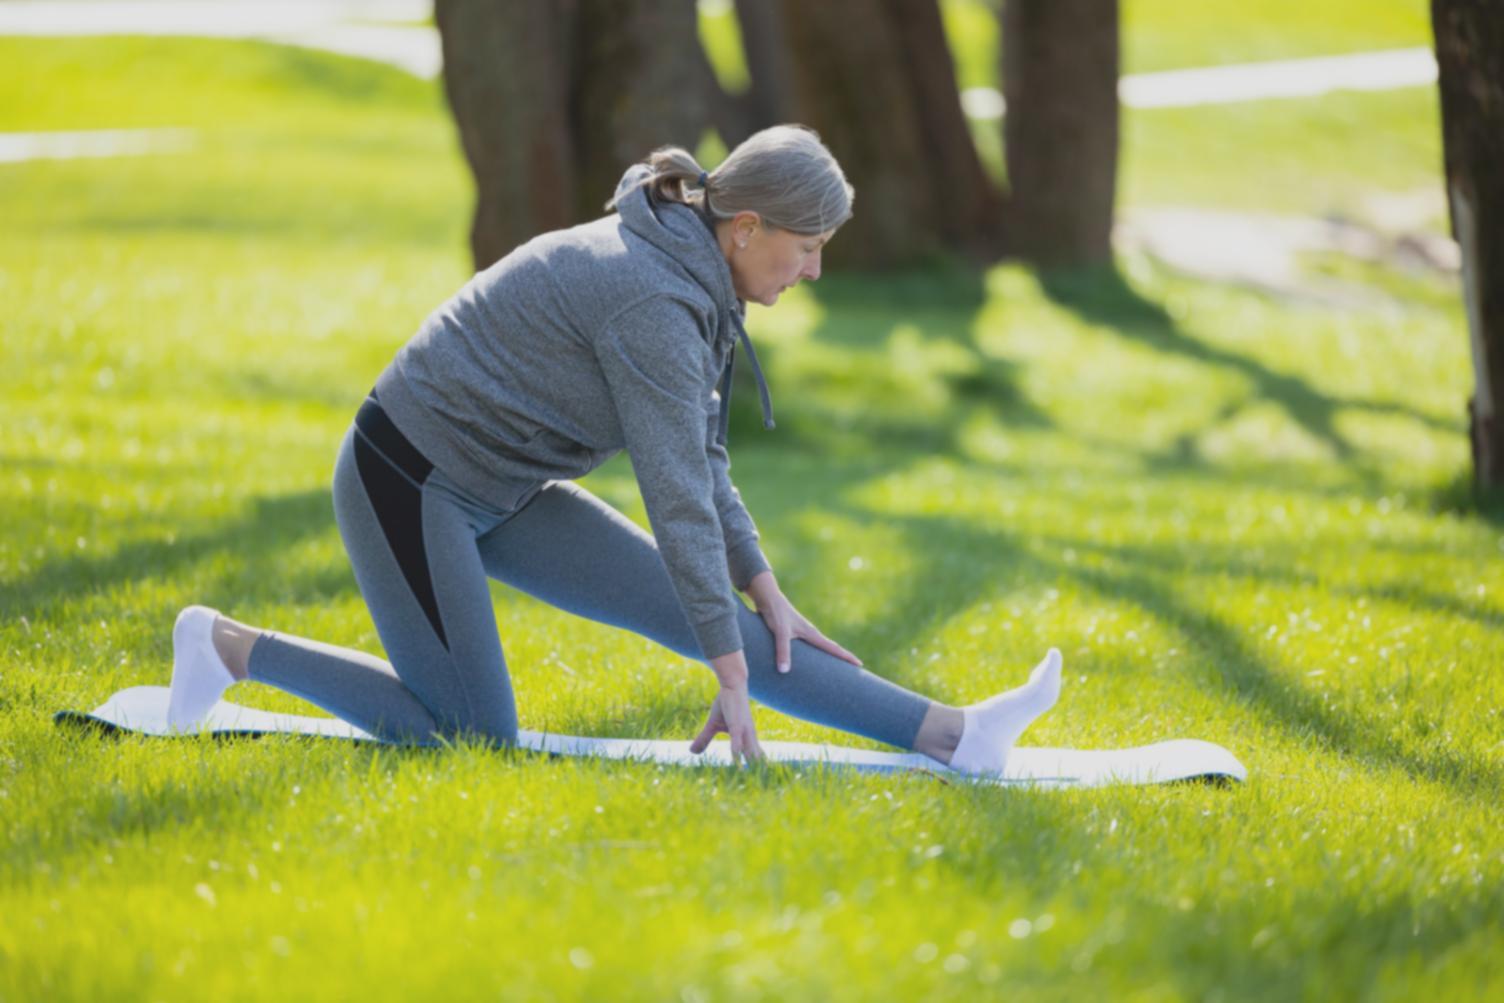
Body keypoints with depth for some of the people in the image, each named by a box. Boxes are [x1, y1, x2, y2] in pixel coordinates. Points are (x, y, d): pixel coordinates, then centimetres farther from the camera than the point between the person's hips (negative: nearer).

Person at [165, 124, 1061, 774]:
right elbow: (680, 501, -26)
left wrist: (766, 594, 7)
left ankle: (950, 734, -8)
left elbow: (701, 457, 13)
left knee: (698, 611, -2)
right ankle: (231, 647, 4)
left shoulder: (686, 271, 4)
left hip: (500, 490, 9)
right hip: (411, 483, -9)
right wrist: (733, 680, -22)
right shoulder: (654, 301, -26)